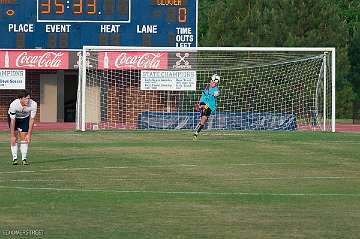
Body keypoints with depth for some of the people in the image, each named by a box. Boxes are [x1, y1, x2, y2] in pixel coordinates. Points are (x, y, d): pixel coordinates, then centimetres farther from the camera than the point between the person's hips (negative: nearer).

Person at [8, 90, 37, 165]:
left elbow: (31, 119, -22)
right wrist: (12, 136, -29)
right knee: (14, 138, -11)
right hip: (13, 117, -2)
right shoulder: (14, 105, -38)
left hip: (25, 118, 2)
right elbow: (12, 121, -31)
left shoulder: (33, 104, -32)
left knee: (24, 138, -6)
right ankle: (14, 158, -6)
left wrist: (29, 134, -21)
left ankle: (24, 158, 1)